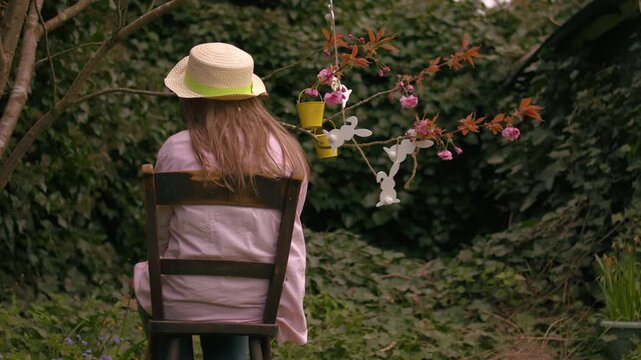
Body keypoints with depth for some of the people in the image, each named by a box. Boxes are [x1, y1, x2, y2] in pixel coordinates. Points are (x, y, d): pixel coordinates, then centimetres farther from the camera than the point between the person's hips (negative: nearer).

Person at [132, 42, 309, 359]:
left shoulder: (177, 150, -14)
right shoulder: (285, 151, -7)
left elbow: (161, 233, -1)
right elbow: (290, 237, 0)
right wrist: (289, 320, 11)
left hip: (184, 304, -2)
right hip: (256, 307, 3)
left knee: (143, 276, 30)